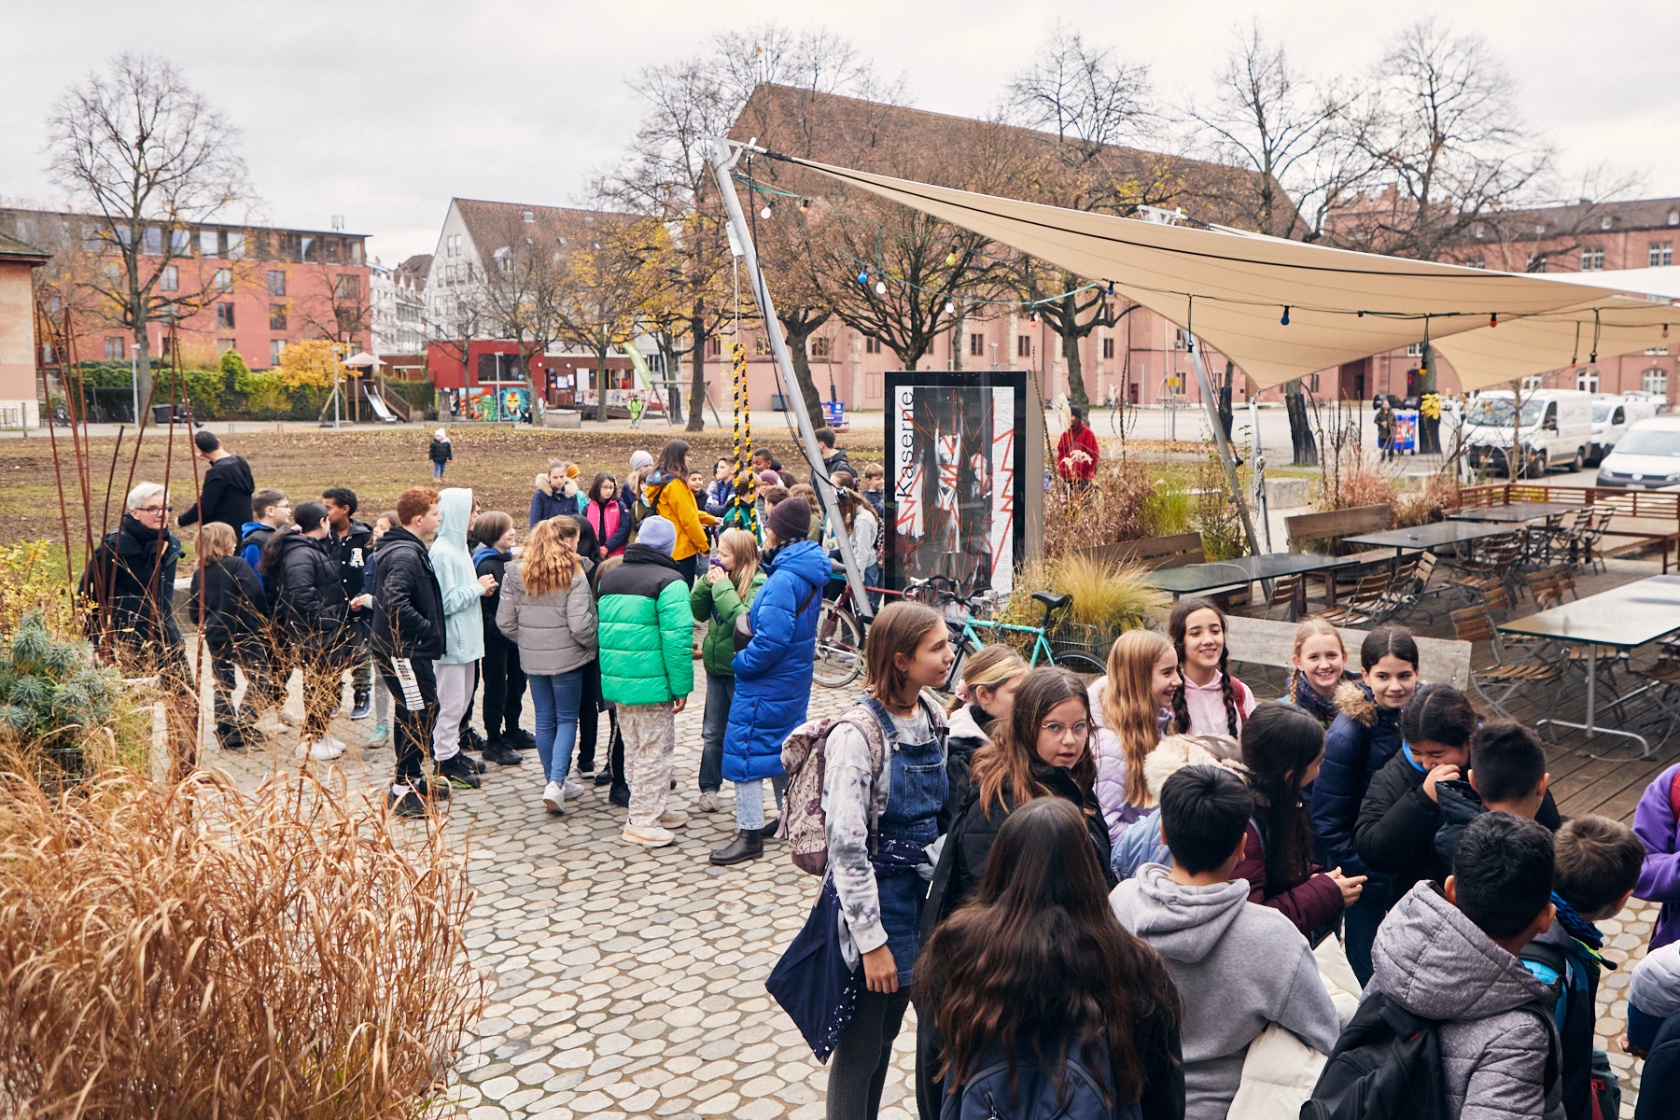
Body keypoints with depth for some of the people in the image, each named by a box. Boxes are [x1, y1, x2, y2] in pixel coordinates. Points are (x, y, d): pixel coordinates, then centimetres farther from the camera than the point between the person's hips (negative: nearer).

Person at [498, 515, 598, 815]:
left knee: (544, 720, 15)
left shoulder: (516, 573, 0)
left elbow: (504, 622, 1)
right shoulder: (574, 574, -13)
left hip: (532, 658, 4)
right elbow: (580, 625, -19)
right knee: (567, 719, 7)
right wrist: (594, 643, 0)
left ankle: (553, 781, 24)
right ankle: (557, 783, -6)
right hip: (566, 657, -4)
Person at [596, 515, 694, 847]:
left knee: (634, 748, 17)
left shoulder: (609, 576, 11)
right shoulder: (669, 582, -13)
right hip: (652, 682, -7)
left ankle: (653, 809, 29)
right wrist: (681, 686, -13)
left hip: (616, 679, 7)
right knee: (654, 750, 2)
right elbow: (677, 637, -19)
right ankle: (642, 820, 6)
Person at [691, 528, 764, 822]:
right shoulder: (720, 578, 2)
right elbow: (698, 612, 5)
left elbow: (742, 619, -30)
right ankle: (709, 788, 24)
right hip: (716, 665, 6)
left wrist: (722, 586, -26)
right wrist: (707, 583, -9)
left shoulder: (757, 584, -17)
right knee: (712, 732, 13)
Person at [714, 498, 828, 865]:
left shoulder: (784, 579, -24)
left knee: (745, 748, -1)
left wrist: (741, 662, -14)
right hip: (794, 676, 10)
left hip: (766, 682, -10)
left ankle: (750, 834, 4)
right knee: (782, 745, 21)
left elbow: (771, 638, -30)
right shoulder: (808, 573, 6)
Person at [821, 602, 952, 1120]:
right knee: (859, 1051, 9)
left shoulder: (932, 717, 1)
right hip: (873, 903, -7)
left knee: (886, 1038, 21)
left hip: (921, 899, 7)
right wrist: (872, 941, -18)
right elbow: (846, 846, -21)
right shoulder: (858, 733, -22)